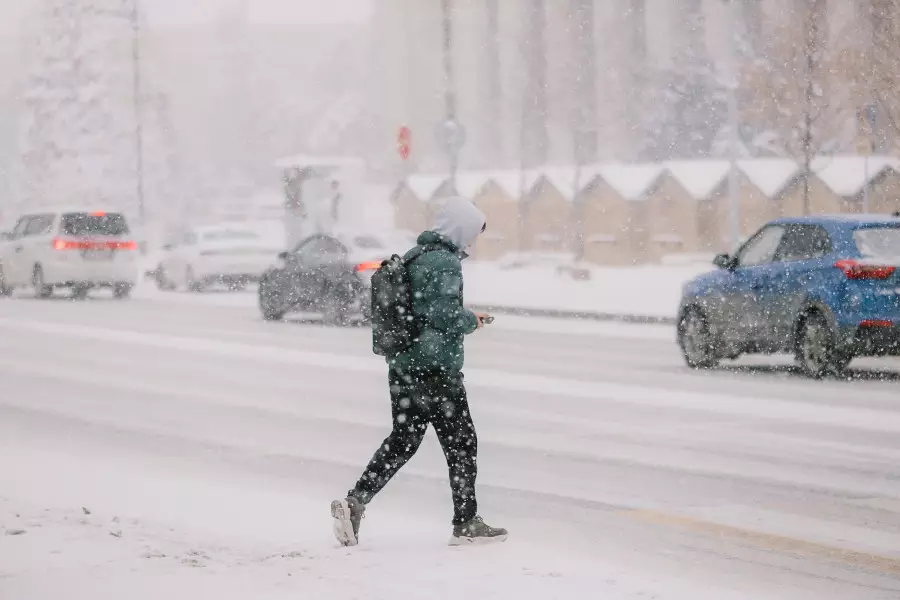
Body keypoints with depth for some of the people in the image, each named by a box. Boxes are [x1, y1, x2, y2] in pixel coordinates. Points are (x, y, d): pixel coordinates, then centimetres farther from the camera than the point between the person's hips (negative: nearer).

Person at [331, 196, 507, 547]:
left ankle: (355, 501, 2)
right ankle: (466, 524, 10)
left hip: (401, 367, 8)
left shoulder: (412, 256, 12)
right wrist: (472, 321, -4)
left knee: (402, 440, 14)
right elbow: (445, 313, -24)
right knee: (461, 444, 5)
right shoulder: (445, 263, -15)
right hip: (437, 369, -8)